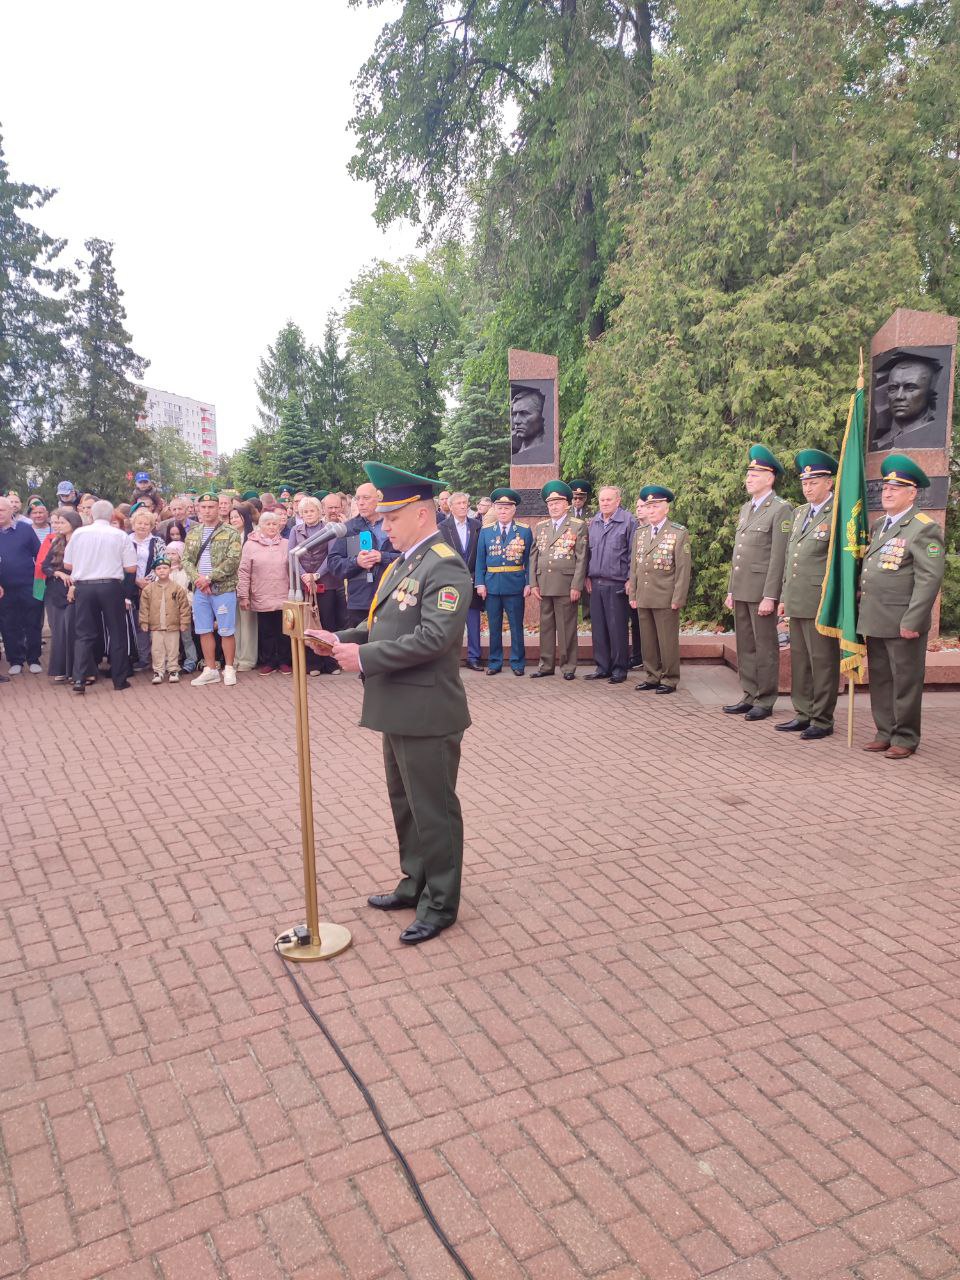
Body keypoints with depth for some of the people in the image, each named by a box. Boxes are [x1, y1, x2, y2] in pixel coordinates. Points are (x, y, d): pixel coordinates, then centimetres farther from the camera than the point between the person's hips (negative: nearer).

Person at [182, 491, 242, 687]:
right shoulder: (193, 533, 12)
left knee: (226, 631, 0)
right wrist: (197, 578, -12)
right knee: (204, 631, 9)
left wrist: (209, 578, -17)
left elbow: (233, 561, -13)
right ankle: (210, 670, 18)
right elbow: (186, 560, 6)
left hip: (224, 589, -5)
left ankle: (229, 669, 12)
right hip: (199, 590, 5)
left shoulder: (230, 533, -4)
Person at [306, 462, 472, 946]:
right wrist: (343, 639, 2)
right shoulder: (401, 563, 14)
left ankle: (441, 903, 20)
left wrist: (364, 657, -23)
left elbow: (433, 637, -27)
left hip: (427, 714, -10)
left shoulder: (445, 568, -17)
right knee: (405, 804, 21)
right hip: (397, 710, 10)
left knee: (433, 810, 4)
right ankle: (415, 883, 38)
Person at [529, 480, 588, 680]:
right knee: (546, 626, 9)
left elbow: (581, 558, -5)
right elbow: (533, 556, 12)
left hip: (566, 585, -4)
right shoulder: (541, 527, 14)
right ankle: (546, 665, 17)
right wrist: (534, 584, 4)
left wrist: (576, 586, -12)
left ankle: (568, 667, 10)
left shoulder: (578, 526, 0)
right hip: (544, 585, 5)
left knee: (567, 627, 1)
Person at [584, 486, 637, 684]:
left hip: (617, 584, -5)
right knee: (598, 627, 8)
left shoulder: (628, 521, -3)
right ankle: (602, 667, 17)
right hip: (596, 583, 5)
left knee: (617, 628, -1)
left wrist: (630, 580, -10)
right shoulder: (593, 523, 13)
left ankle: (620, 669, 8)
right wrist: (587, 576, 12)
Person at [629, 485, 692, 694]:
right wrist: (632, 595, 8)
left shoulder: (679, 533, -4)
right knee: (647, 640, 10)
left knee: (668, 640, 2)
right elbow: (634, 565, 13)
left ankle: (670, 679, 12)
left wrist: (677, 599, -12)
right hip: (643, 598, 5)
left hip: (666, 599, -5)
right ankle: (652, 676, 21)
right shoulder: (640, 533, 12)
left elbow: (683, 569, -7)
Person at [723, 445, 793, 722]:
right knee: (745, 646, 12)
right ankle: (748, 696, 20)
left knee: (765, 647, 0)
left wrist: (769, 597, -19)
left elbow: (778, 557, -14)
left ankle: (765, 701, 8)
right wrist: (731, 590, 16)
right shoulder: (745, 509, 16)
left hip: (762, 592, -8)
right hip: (741, 591, 8)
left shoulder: (781, 510, -9)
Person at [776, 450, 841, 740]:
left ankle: (822, 721, 10)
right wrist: (784, 597, 18)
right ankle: (803, 714, 24)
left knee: (823, 662, 1)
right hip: (796, 604, 8)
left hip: (821, 605, -8)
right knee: (799, 660, 14)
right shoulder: (800, 512, 16)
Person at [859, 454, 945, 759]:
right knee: (879, 680, 12)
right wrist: (863, 612, 14)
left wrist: (912, 621, -19)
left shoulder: (924, 528, -8)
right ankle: (886, 733, 23)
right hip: (874, 620, 8)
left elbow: (929, 579, -15)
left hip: (903, 623, -7)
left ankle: (905, 739, 12)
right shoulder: (879, 526, 17)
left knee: (905, 682, 2)